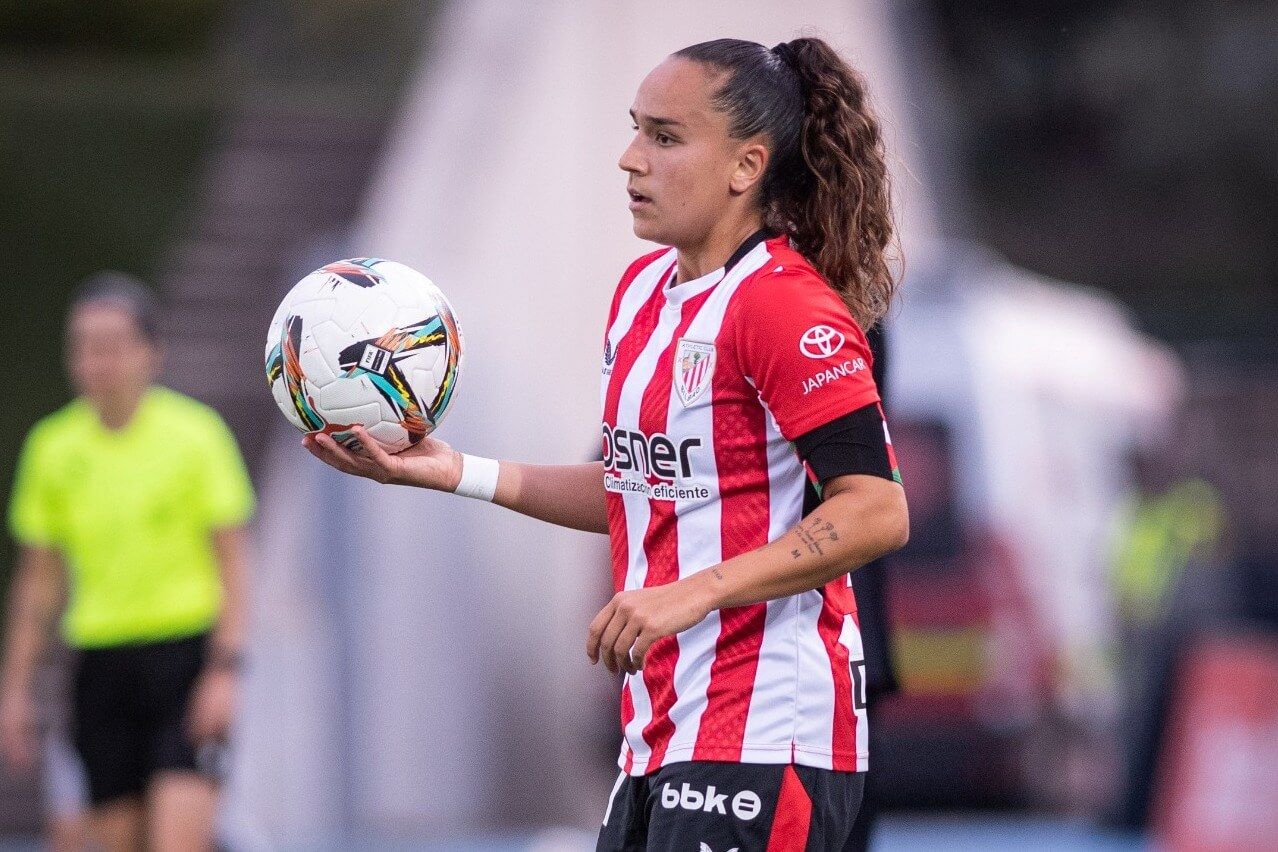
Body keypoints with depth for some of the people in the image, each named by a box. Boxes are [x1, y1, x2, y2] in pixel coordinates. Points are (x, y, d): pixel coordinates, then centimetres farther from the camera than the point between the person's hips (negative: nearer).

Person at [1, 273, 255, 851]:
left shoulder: (195, 434, -4)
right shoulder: (52, 447, 6)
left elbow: (230, 560, -3)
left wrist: (224, 669, -12)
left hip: (185, 655, -4)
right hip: (100, 659, 4)